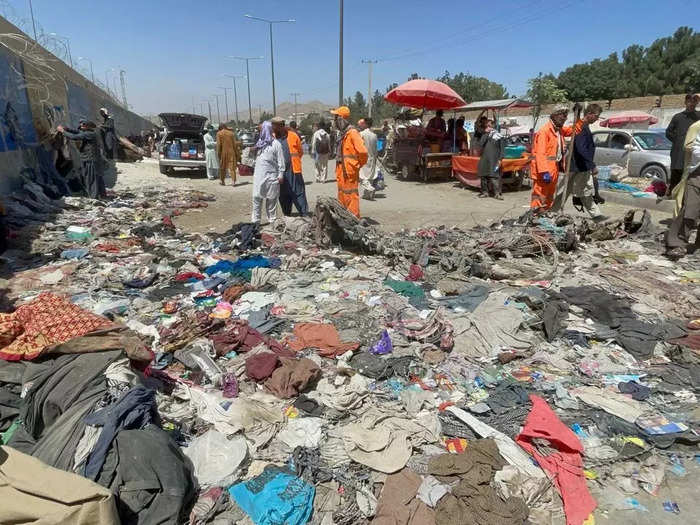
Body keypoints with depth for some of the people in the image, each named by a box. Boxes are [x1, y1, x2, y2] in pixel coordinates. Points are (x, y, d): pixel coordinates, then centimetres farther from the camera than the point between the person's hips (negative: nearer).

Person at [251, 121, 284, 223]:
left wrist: (280, 175, -10)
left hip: (271, 176, -5)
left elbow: (280, 161, -7)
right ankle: (255, 221, 10)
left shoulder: (276, 143, -4)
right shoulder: (259, 143, 14)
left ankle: (272, 220, 13)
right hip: (258, 175, 5)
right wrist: (254, 172, 10)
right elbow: (256, 158, 19)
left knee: (271, 200, 2)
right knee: (256, 198, 4)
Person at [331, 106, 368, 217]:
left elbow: (362, 151, -25)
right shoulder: (342, 133, 12)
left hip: (349, 170, -10)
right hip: (341, 169, 10)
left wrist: (359, 165, -11)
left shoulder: (352, 133, -18)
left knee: (350, 194, -4)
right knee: (342, 194, 18)